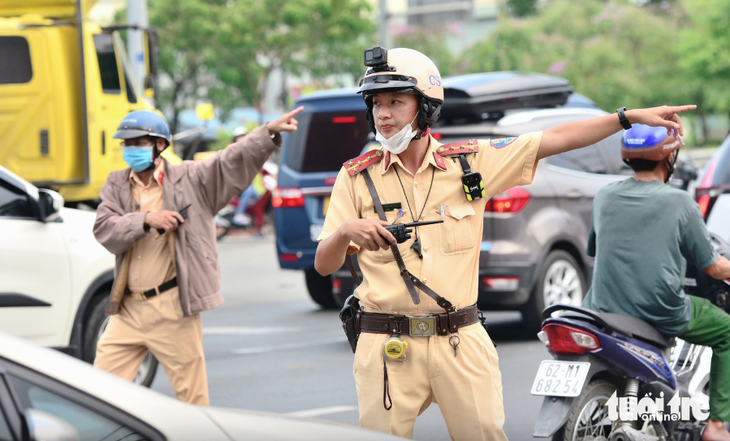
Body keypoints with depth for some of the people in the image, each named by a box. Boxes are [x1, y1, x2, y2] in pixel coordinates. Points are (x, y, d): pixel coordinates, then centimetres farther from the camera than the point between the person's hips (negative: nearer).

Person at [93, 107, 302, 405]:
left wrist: (270, 131, -21)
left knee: (192, 396, 3)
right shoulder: (116, 185, 11)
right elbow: (104, 229, -4)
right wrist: (146, 219, -18)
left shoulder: (190, 179, 2)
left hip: (173, 309, -3)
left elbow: (234, 160, -8)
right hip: (127, 310, 3)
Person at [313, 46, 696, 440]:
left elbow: (555, 140, 5)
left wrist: (631, 116, 2)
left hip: (460, 342, 1)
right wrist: (345, 231, -22)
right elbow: (323, 266, 0)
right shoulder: (356, 177, 2)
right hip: (388, 346, -1)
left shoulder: (469, 162, 5)